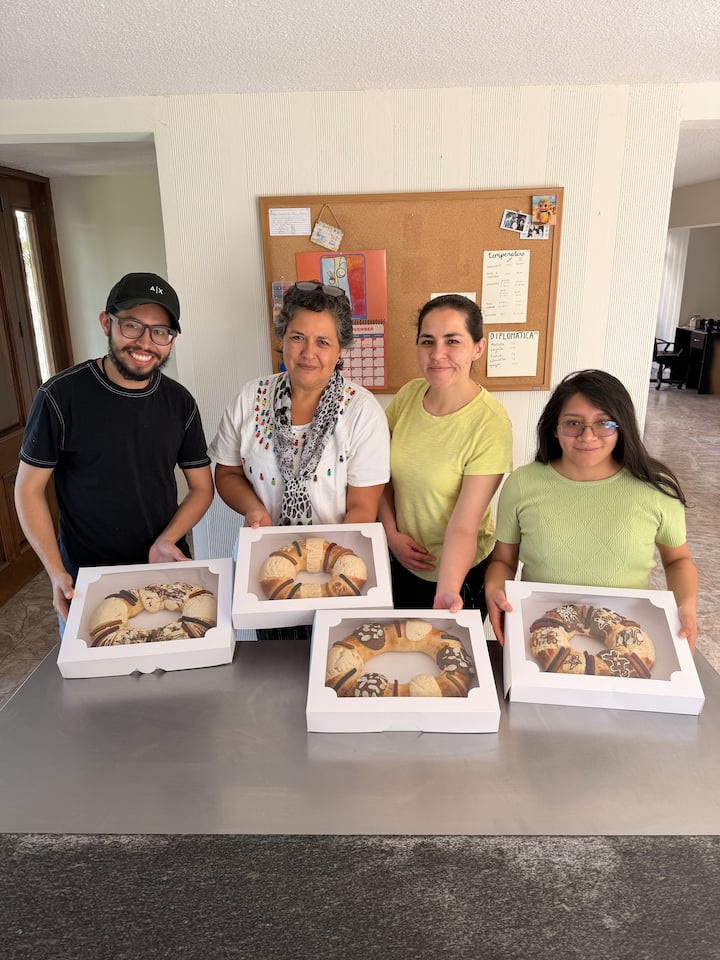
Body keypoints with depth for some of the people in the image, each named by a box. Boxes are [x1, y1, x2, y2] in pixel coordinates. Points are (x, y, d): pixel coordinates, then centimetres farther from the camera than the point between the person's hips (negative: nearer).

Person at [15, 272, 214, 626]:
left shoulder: (179, 402, -3)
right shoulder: (61, 396, -13)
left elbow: (202, 486, 4)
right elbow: (30, 488, -6)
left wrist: (167, 540, -12)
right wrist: (56, 571, -15)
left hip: (166, 570, 3)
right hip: (85, 578, -3)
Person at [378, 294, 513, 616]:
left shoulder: (491, 424, -25)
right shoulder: (408, 394, -10)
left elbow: (463, 527, -26)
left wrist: (447, 592, -40)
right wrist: (391, 533, -10)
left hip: (457, 570, -4)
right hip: (401, 560, 5)